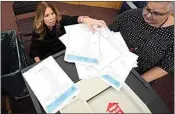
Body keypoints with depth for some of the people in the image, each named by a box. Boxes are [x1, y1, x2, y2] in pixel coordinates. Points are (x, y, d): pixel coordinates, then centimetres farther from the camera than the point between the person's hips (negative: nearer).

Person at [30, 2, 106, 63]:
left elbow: (72, 20, -39)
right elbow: (34, 48, -4)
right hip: (50, 57, 1)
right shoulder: (38, 31, -12)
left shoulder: (61, 20, -17)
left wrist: (85, 19, -62)